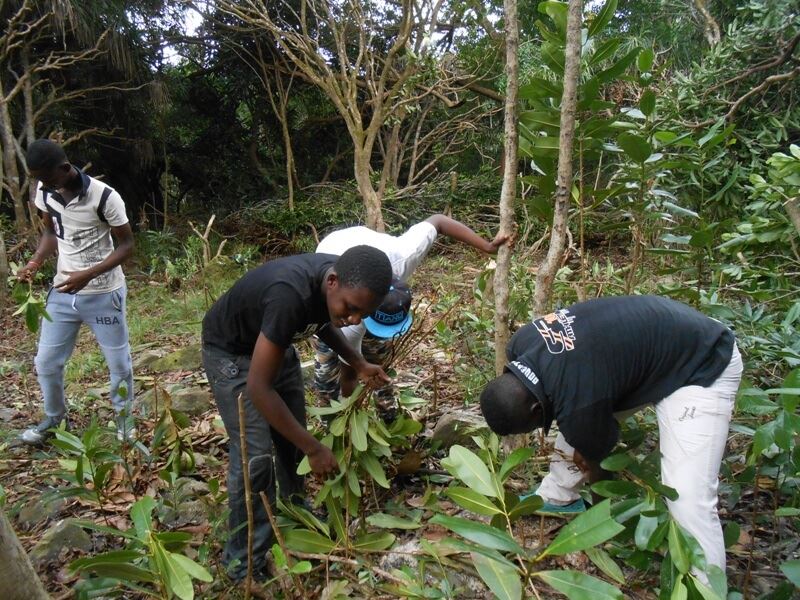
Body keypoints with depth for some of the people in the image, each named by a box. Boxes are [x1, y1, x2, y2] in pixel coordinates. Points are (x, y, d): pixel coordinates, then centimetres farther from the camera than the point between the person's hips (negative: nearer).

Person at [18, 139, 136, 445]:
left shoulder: (104, 197, -22)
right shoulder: (44, 191, -4)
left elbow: (127, 245, -15)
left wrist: (88, 275, -25)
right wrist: (35, 262, -6)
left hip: (103, 293, -5)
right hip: (62, 292, 5)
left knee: (118, 360, 9)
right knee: (46, 362, 11)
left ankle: (124, 416, 32)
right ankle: (54, 418, 35)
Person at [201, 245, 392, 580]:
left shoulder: (340, 283, -18)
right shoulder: (291, 296, -41)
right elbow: (258, 388, -35)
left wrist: (358, 364, -5)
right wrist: (314, 449, -29)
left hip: (274, 344, 7)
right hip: (231, 352, -7)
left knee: (292, 436, 11)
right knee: (255, 455, -11)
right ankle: (245, 562, 6)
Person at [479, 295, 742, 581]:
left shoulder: (578, 402, -32)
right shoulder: (521, 344, -11)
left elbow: (597, 460, -10)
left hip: (703, 366, -9)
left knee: (688, 499, -17)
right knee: (575, 429, 13)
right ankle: (556, 497, 33)